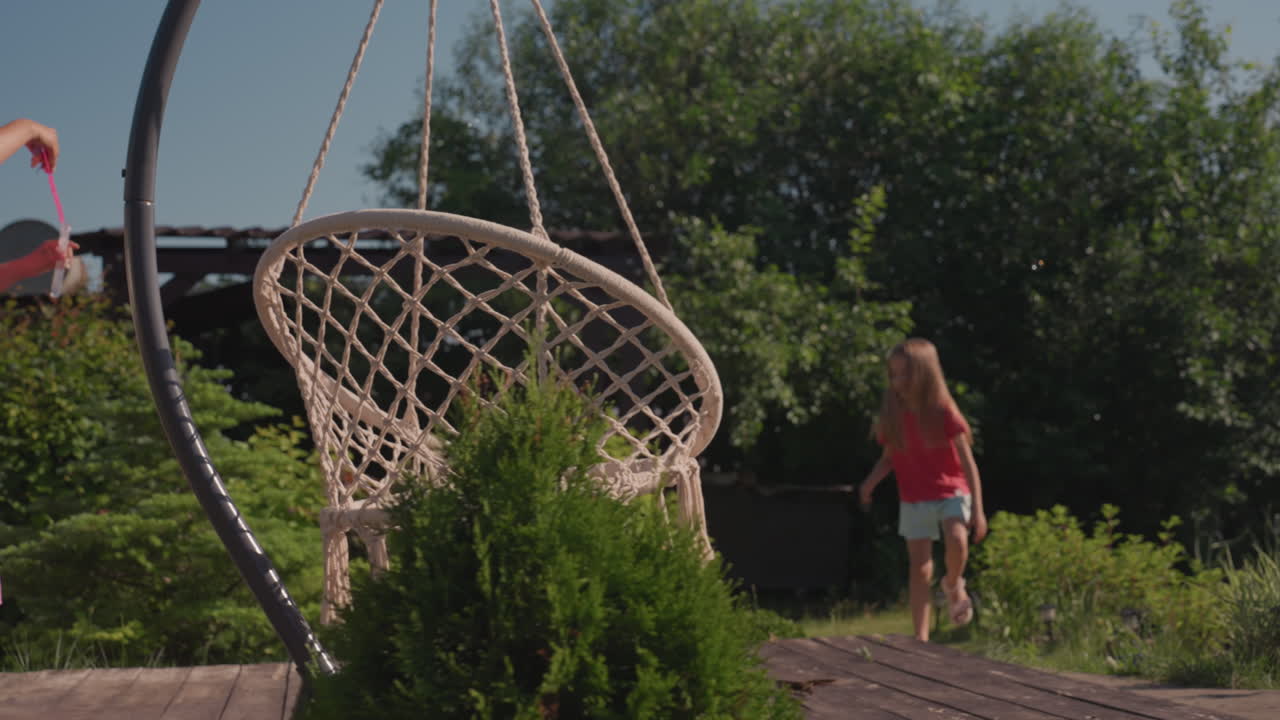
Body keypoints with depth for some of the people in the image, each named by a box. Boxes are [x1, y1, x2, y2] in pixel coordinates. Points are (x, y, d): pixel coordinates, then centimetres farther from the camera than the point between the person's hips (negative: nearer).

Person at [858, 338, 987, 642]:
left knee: (957, 540, -30)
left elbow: (968, 462, -10)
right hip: (913, 499, 3)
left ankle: (954, 585, 3)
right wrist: (870, 482, -11)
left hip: (951, 492, -3)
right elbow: (888, 458, 8)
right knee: (919, 566, 3)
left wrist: (978, 509, -13)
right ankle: (921, 637, 11)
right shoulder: (893, 416, -3)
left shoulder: (944, 412, -13)